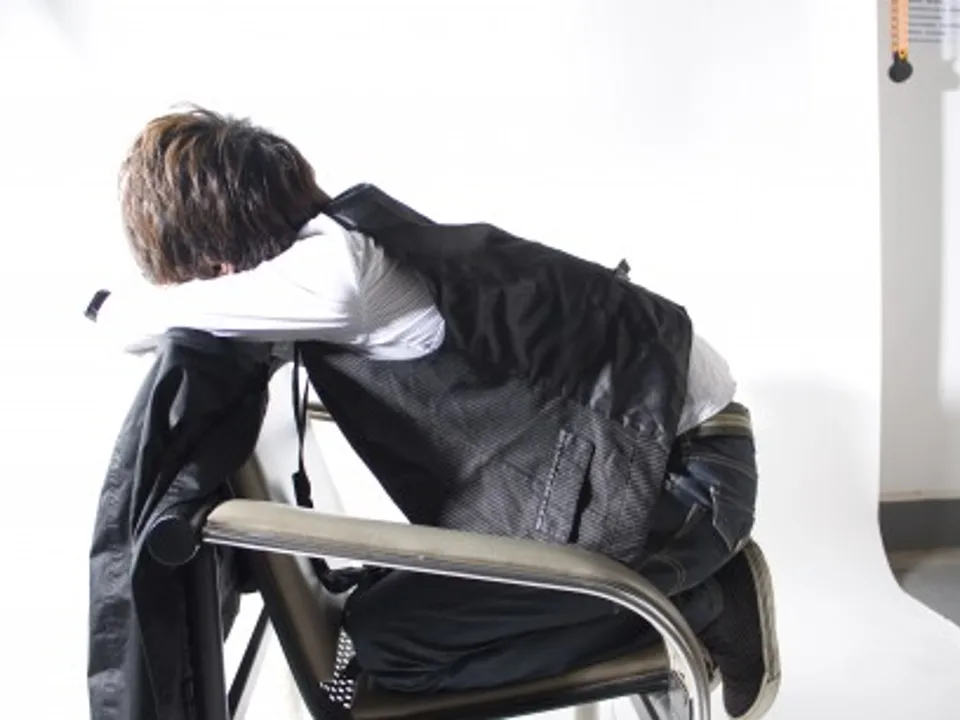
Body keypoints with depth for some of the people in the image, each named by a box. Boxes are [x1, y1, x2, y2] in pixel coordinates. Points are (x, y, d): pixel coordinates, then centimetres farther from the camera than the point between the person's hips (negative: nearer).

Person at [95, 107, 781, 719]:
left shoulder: (336, 269, -22)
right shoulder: (352, 233, 5)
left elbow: (131, 324, -12)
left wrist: (119, 307, 10)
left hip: (687, 469, -9)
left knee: (389, 637, -9)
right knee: (407, 590, 16)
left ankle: (703, 604, -1)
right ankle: (698, 574, 14)